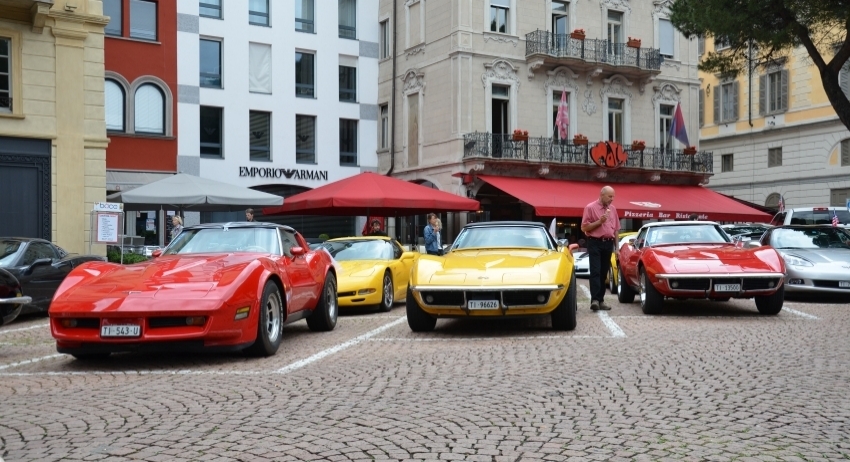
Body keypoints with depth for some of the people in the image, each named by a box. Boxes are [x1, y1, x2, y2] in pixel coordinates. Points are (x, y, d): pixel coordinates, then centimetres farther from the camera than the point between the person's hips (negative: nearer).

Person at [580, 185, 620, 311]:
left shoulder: (612, 209, 11)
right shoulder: (590, 207, -5)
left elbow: (616, 229, 17)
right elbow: (584, 228, -8)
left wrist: (616, 247, 13)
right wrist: (599, 221, -17)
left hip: (608, 244, 6)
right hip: (595, 243, -5)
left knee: (603, 273, 8)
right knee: (595, 272, -12)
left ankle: (601, 300, 12)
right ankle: (595, 299, -18)